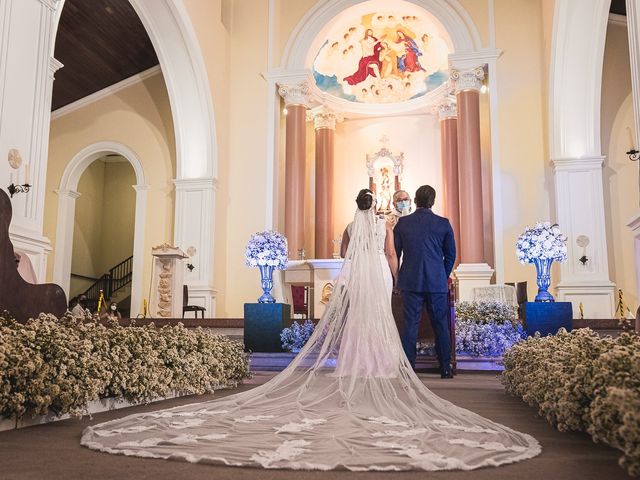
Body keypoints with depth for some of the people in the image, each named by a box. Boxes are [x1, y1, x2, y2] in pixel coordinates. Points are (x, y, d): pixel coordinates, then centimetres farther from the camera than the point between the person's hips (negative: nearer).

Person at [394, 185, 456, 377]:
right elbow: (450, 255, 6)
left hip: (411, 282, 0)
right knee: (440, 324, 8)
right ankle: (445, 368, 12)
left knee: (410, 324, 3)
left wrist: (397, 279, 15)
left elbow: (394, 253, 5)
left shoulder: (402, 223, 0)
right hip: (437, 282, 0)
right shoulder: (443, 223, 0)